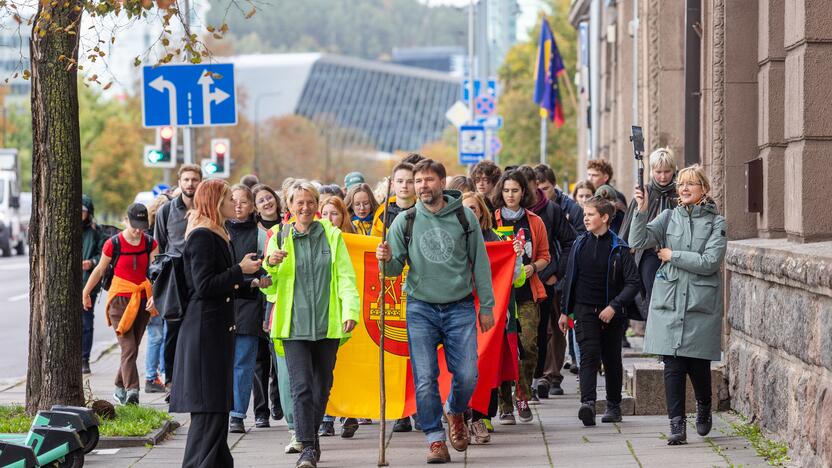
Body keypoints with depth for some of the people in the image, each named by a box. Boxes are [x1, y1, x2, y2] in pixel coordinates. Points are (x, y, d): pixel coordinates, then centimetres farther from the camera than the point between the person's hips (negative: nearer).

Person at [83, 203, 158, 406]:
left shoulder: (150, 243, 1)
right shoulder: (113, 244, -7)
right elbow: (100, 270, 6)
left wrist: (154, 296, -18)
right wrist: (85, 293, 16)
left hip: (142, 299, 4)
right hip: (119, 299, -3)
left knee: (132, 349, 9)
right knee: (128, 348, -14)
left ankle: (120, 389, 23)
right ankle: (132, 390, -23)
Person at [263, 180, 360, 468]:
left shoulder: (332, 236, 7)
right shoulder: (280, 238, 6)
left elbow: (346, 276, 4)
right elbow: (269, 282, 6)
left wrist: (350, 310, -10)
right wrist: (271, 265, -16)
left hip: (327, 324, 2)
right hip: (294, 324, -1)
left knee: (322, 387, 10)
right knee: (301, 387, -12)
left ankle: (310, 436, 26)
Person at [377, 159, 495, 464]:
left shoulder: (465, 217, 2)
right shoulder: (405, 222, 2)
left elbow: (480, 263, 8)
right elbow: (396, 268, 4)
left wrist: (487, 305, 6)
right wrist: (387, 259, -20)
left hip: (460, 307, 0)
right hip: (420, 308, 0)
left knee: (466, 375, -3)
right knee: (425, 379, -5)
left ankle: (455, 413, 28)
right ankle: (435, 438, 6)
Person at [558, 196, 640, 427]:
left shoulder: (619, 248, -5)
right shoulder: (580, 244, 6)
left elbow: (633, 282, -7)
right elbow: (570, 278, 13)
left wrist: (614, 306, -17)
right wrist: (565, 311, 13)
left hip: (611, 313, -1)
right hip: (585, 310, 1)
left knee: (612, 360, 10)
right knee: (589, 354, -16)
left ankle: (614, 406, 24)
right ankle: (588, 403, -27)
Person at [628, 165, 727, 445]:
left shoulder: (716, 222, 1)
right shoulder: (669, 217, 9)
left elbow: (710, 262, -10)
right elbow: (638, 242, -3)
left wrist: (673, 255, -7)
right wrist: (642, 211, -15)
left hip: (702, 303, -2)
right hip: (669, 299, 2)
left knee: (698, 364, 3)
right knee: (672, 364, -4)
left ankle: (704, 408, 33)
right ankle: (677, 426, -2)